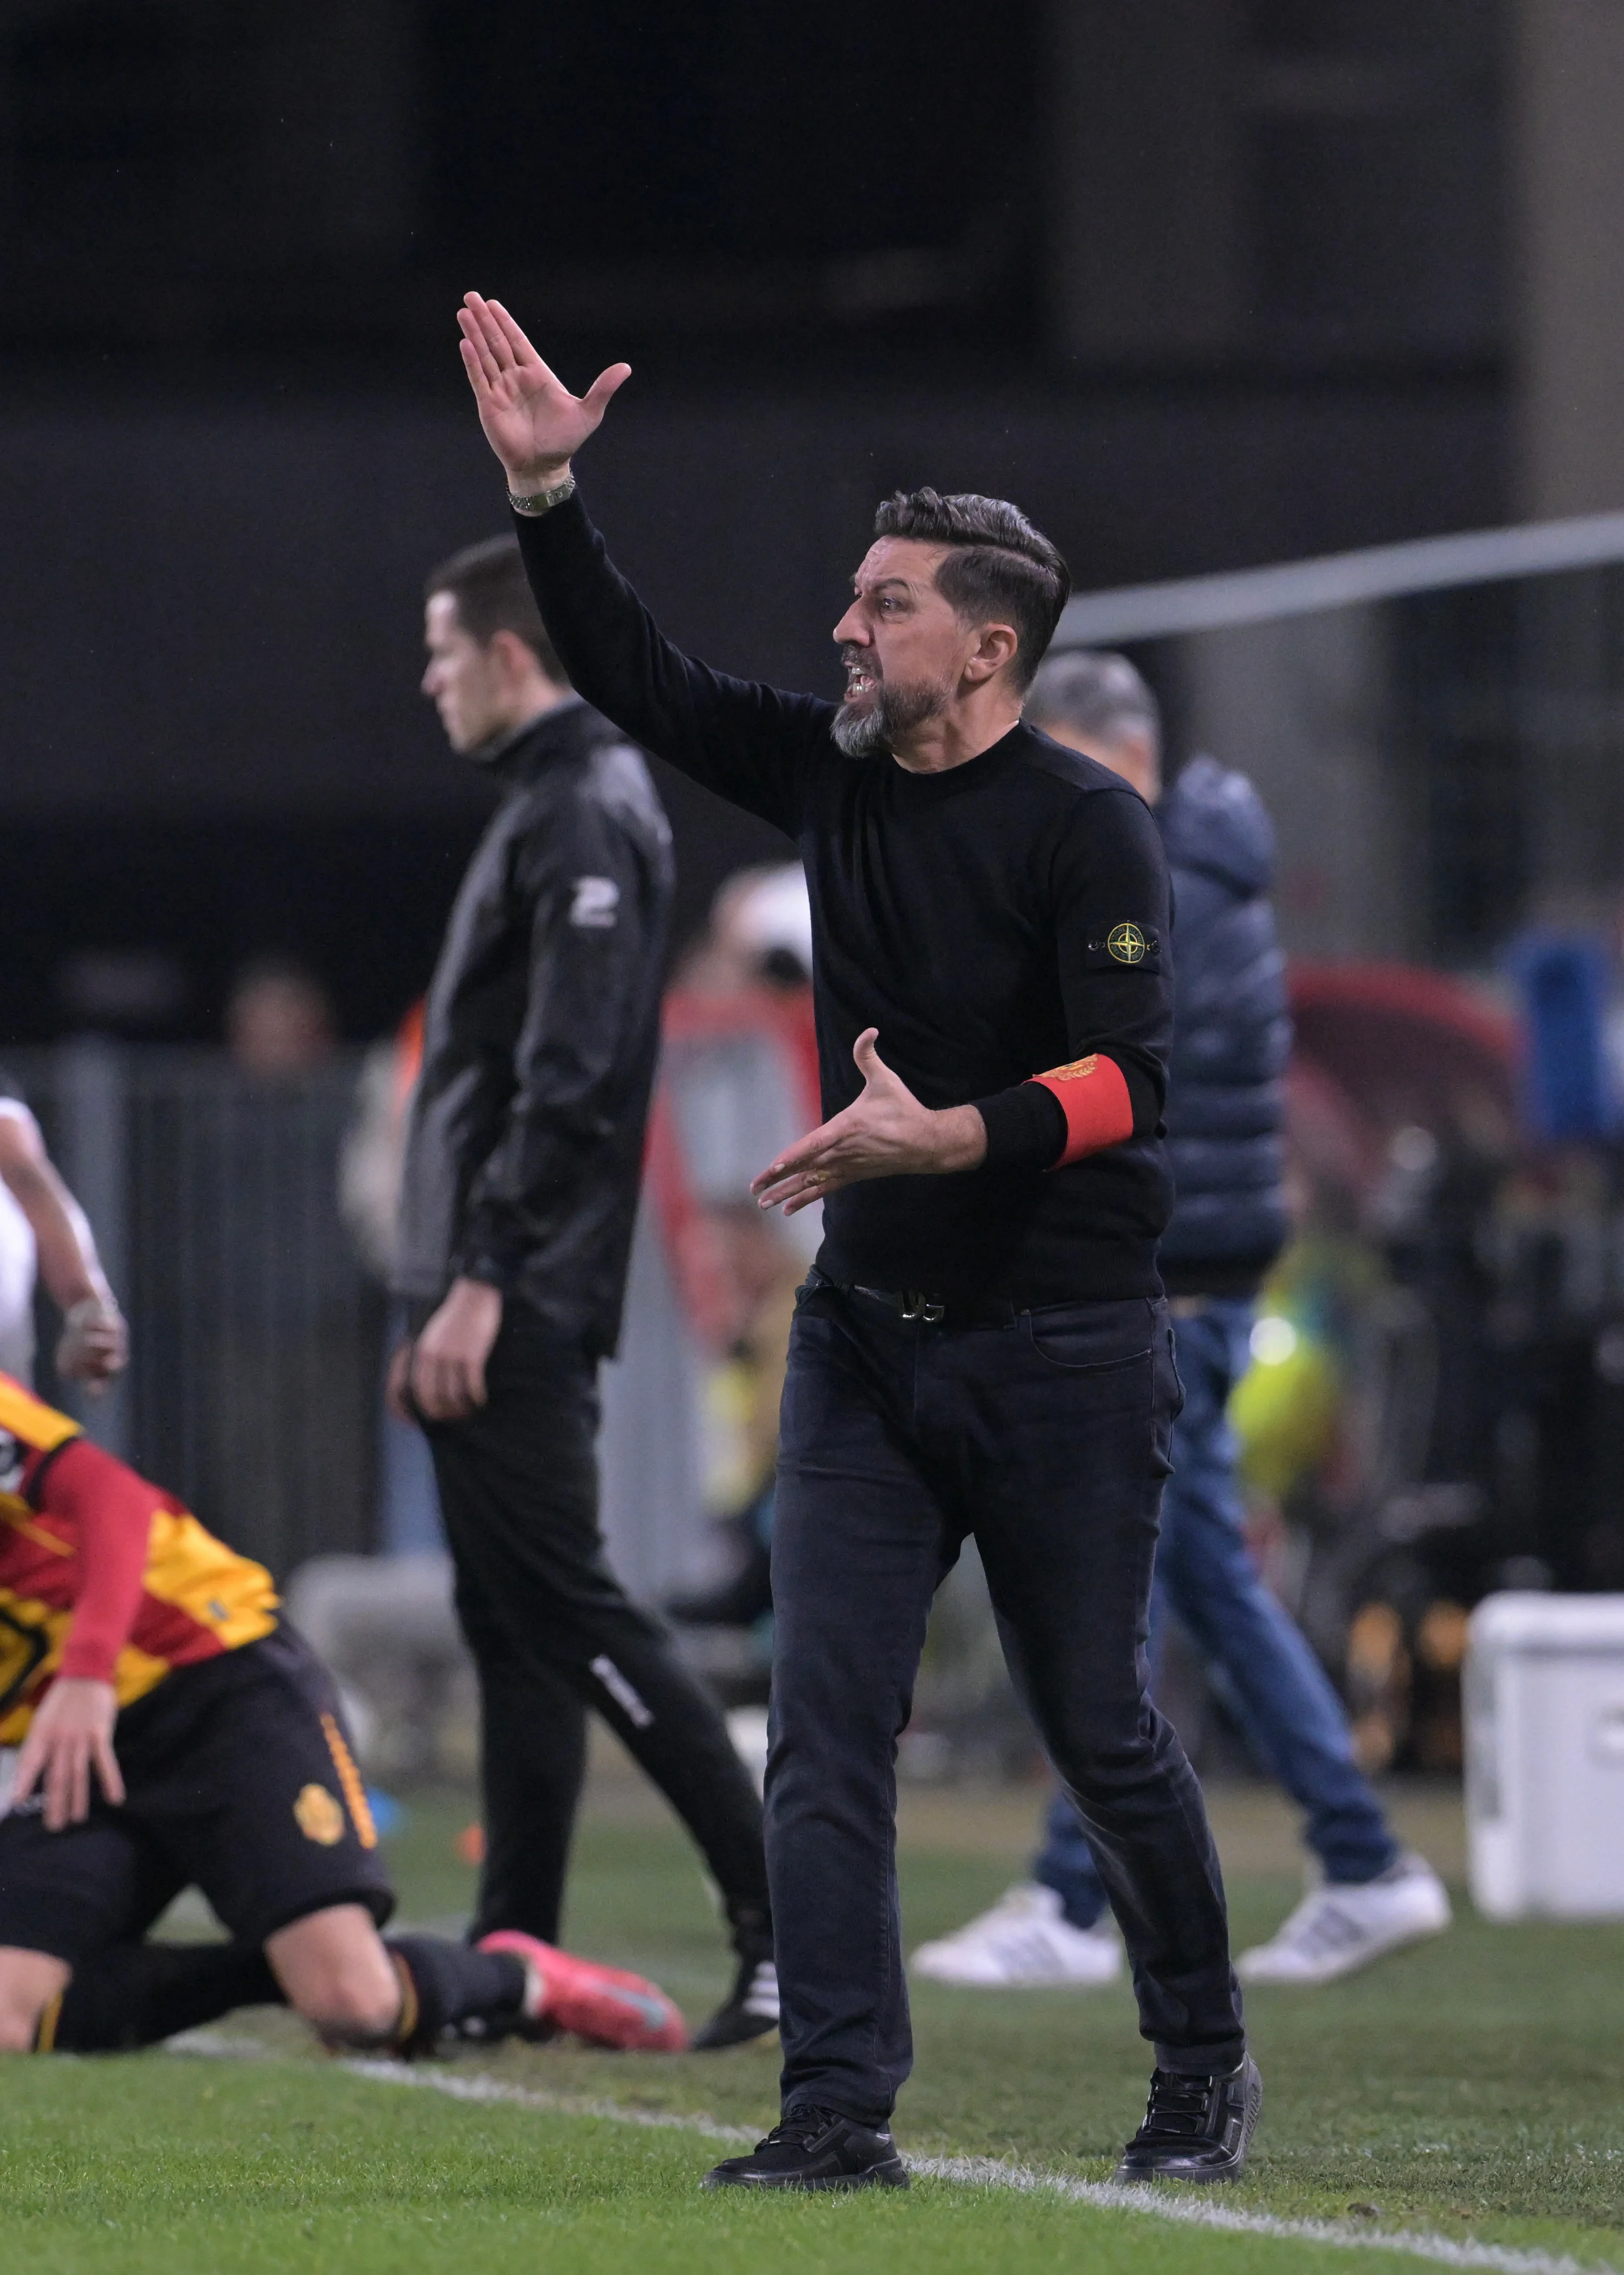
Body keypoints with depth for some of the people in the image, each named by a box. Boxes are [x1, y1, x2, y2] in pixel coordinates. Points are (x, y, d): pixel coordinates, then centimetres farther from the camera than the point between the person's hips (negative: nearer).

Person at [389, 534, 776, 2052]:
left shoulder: (587, 820, -12)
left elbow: (568, 1083, -21)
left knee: (560, 1610, -12)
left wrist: (480, 1282, -23)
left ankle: (787, 1913, -13)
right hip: (496, 1303, 10)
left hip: (521, 1308, -10)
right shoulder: (546, 811, 20)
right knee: (513, 1628, 10)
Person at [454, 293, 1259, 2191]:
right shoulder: (830, 775, 6)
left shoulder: (1085, 826, -11)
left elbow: (1124, 1076, -21)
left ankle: (1204, 2073, 21)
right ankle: (837, 2108, -7)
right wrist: (545, 490, -3)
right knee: (823, 1727, -5)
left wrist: (944, 1138, -35)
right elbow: (632, 676, 10)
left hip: (1061, 1346, -5)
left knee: (1099, 1731, 4)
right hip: (863, 1338, 6)